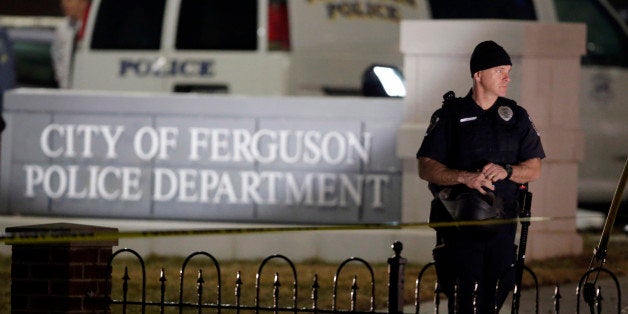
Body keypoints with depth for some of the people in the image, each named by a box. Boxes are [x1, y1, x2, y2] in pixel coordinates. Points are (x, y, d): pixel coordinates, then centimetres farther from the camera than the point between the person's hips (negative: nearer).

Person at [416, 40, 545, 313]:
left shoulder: (517, 117, 13)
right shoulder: (450, 116, 5)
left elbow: (534, 169, 11)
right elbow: (426, 168, -1)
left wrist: (507, 171, -10)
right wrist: (464, 177, -18)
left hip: (502, 225, 3)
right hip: (458, 222, -3)